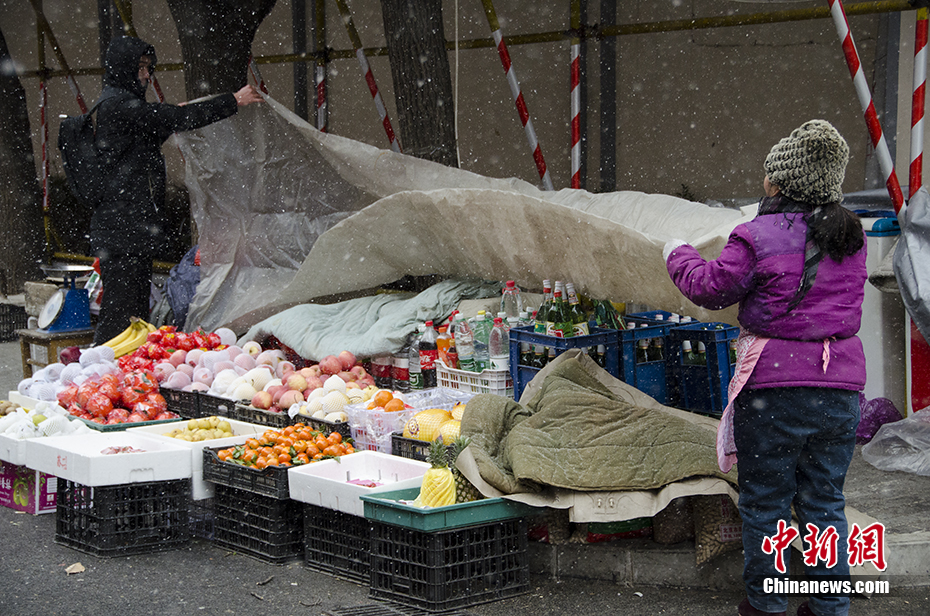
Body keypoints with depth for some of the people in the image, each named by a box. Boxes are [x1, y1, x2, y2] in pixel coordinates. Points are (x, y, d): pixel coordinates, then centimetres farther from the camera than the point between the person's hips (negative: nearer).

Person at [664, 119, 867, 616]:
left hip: (774, 387, -5)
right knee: (824, 501, 13)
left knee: (764, 501, 8)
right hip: (840, 388, 5)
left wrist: (678, 256, 15)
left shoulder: (758, 238, -13)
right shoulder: (851, 237, 5)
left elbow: (711, 289, -4)